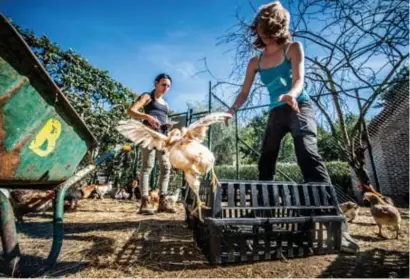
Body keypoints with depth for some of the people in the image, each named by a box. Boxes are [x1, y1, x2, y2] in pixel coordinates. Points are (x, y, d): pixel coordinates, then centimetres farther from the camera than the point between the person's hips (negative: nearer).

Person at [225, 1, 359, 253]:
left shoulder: (293, 48, 1)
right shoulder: (256, 62, 12)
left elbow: (299, 79, -14)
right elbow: (244, 93, 8)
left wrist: (292, 94, -37)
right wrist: (232, 109, -10)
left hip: (299, 108, -5)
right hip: (276, 113, 5)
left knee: (308, 154, -27)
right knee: (265, 163, 5)